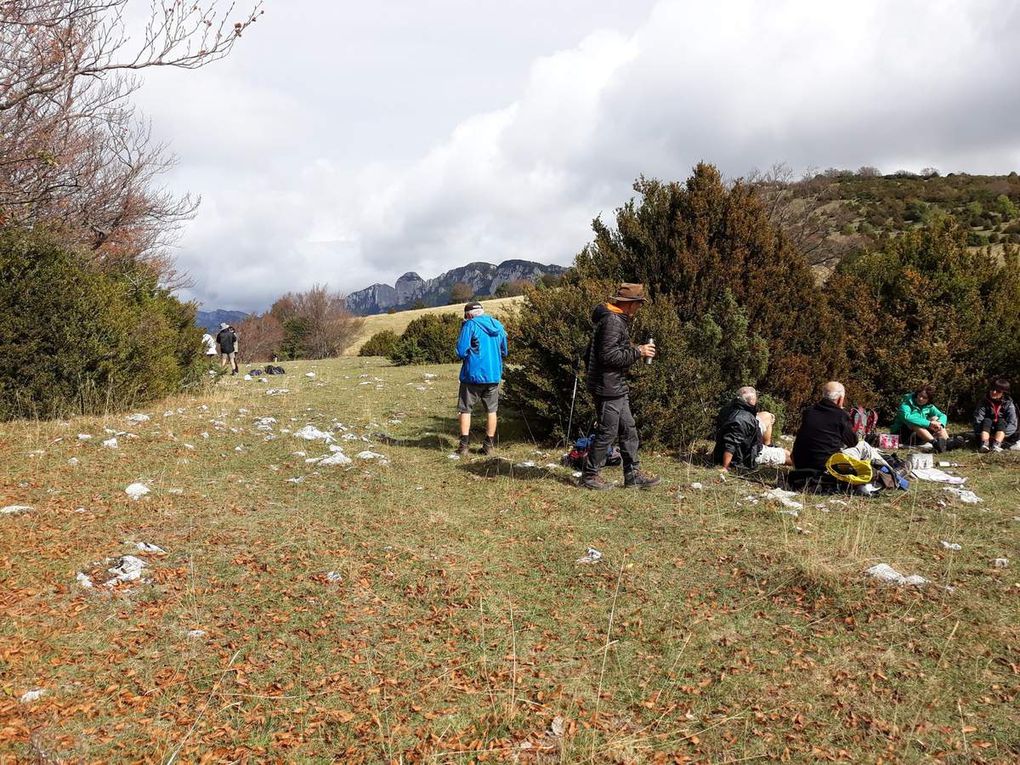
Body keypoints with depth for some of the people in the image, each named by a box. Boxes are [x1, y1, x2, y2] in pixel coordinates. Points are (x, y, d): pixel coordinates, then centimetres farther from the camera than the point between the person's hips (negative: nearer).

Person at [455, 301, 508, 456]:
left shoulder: (470, 325, -8)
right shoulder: (498, 326, 9)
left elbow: (461, 352, -14)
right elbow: (504, 352, 17)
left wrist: (467, 355, 7)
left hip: (473, 375, -4)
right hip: (494, 375, 4)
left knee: (465, 409, 6)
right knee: (491, 410, 12)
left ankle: (463, 445, 1)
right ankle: (489, 446, 15)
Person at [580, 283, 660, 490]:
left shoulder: (617, 318, 15)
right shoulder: (613, 321, -18)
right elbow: (609, 355, -25)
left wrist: (635, 350, 13)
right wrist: (637, 352, -18)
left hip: (617, 387, 11)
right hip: (608, 387, -11)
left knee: (628, 429, 14)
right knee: (607, 432, -2)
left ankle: (633, 474, 21)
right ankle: (590, 475, 10)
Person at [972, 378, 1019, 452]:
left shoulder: (1008, 404, -3)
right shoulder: (984, 403, -1)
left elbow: (1012, 423, -14)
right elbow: (977, 420, -13)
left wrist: (1000, 435, -28)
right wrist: (982, 434, -29)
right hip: (987, 432, 1)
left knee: (1001, 421, -26)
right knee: (986, 421, -25)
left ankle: (996, 444, -48)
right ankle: (984, 443, -48)